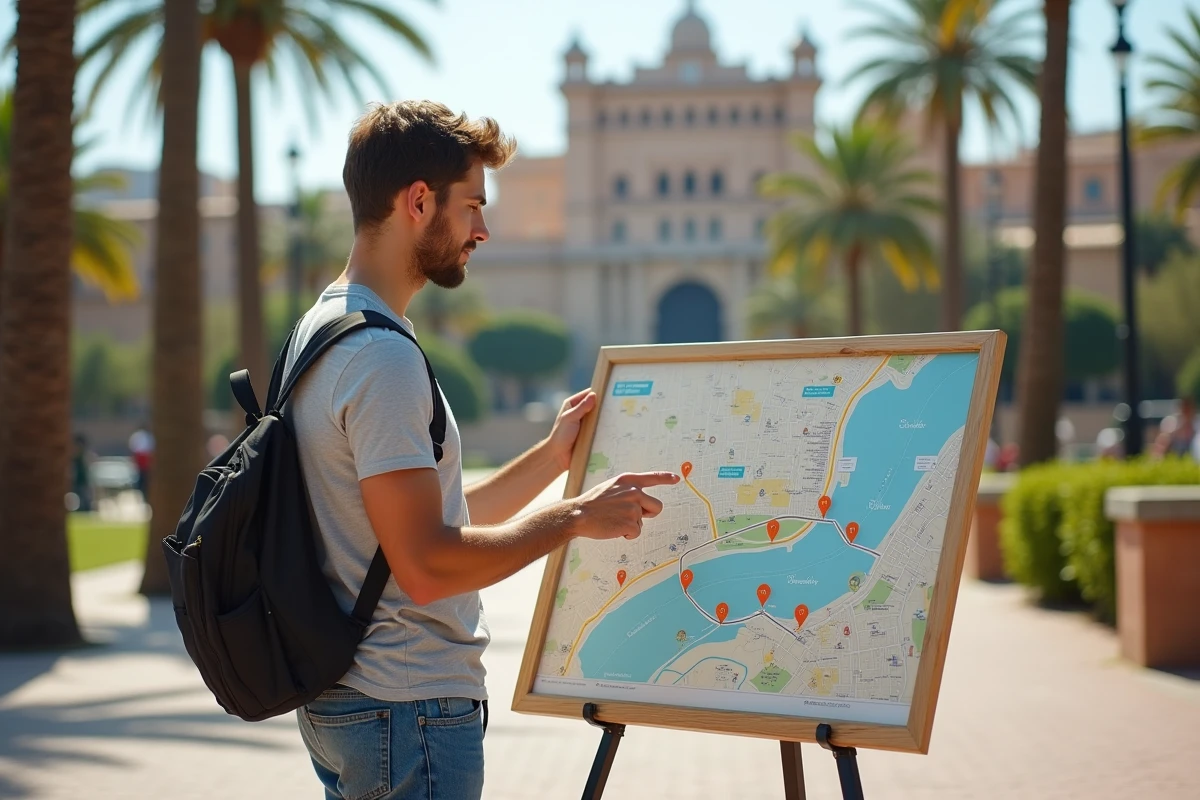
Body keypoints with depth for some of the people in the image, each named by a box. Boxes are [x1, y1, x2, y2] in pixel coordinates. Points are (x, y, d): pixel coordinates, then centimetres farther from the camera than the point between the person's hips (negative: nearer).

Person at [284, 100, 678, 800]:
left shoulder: (322, 329, 14)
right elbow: (426, 566, -23)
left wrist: (552, 457, 13)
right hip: (409, 712, -10)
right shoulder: (382, 355, -19)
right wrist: (576, 518, -14)